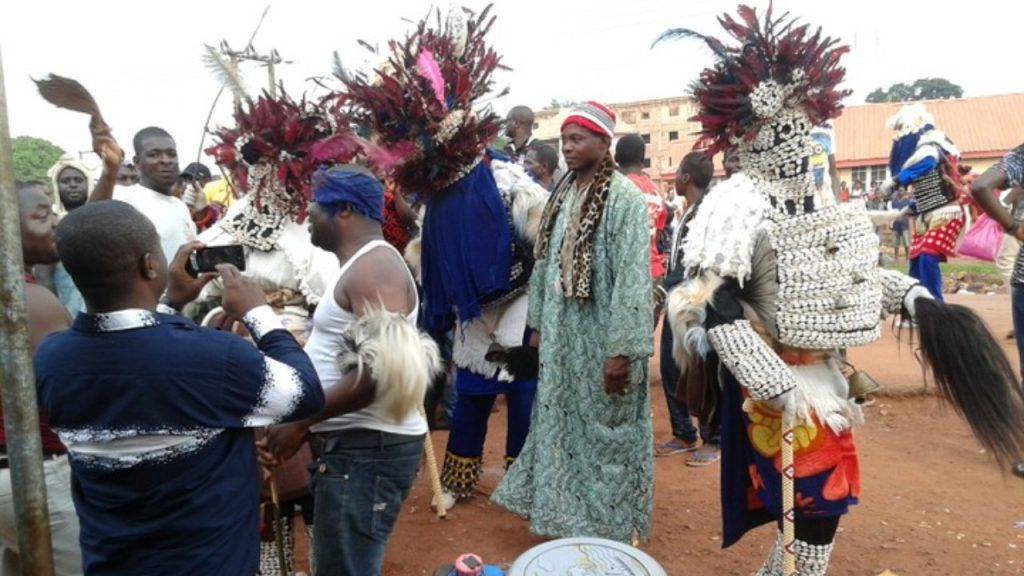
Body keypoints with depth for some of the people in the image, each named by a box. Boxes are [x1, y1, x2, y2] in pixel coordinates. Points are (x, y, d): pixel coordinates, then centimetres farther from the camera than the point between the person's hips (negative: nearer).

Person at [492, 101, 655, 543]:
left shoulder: (624, 197, -14)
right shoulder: (563, 195, 9)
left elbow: (633, 278, -20)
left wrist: (622, 349, -22)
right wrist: (538, 323, 14)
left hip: (601, 340, -7)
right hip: (561, 336, 7)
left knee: (604, 433, 7)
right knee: (560, 424, 17)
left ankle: (607, 530, 25)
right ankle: (568, 514, 36)